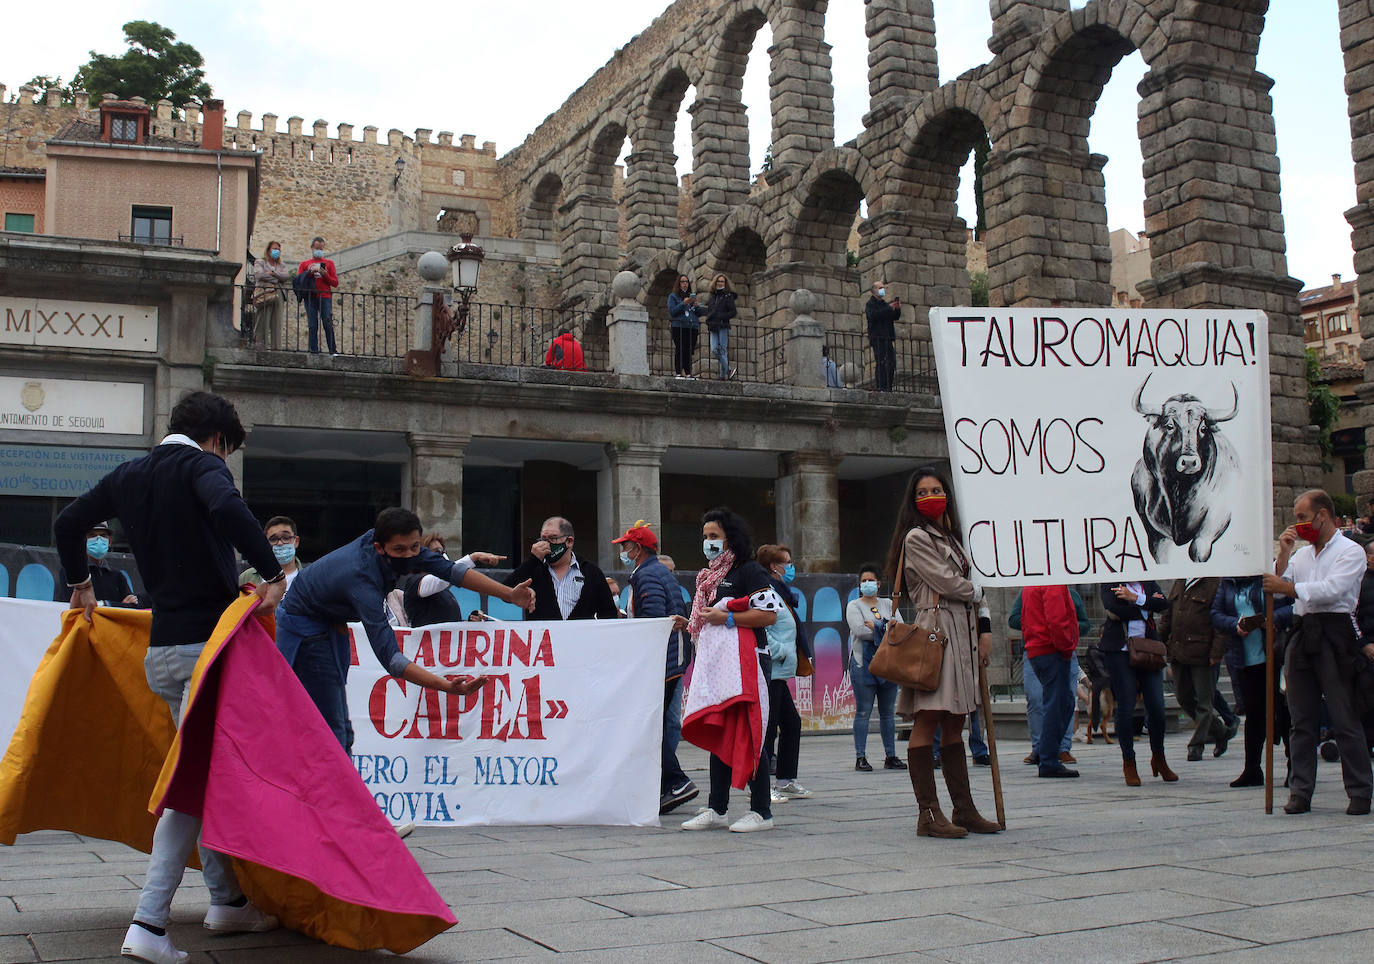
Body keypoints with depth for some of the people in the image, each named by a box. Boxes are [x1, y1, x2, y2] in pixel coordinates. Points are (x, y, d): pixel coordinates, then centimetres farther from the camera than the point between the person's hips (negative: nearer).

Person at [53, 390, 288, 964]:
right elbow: (227, 508, -29)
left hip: (161, 650, 8)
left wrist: (80, 582, 38)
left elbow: (67, 524, 23)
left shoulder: (129, 476, 15)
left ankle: (227, 902, 26)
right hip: (208, 641, -8)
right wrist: (274, 574, -23)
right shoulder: (201, 465, -7)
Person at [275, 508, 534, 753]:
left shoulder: (399, 545, -16)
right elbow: (389, 656, -42)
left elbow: (447, 568, -7)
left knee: (342, 731, 7)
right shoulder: (361, 580, -37)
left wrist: (508, 594, -16)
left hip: (333, 622, 8)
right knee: (331, 731, -14)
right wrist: (447, 686, -53)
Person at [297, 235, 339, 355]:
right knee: (313, 326, -3)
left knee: (328, 324, -9)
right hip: (310, 297, 1)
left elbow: (335, 283, 9)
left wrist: (325, 274, -7)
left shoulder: (329, 263, 16)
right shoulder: (304, 264, 17)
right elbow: (299, 281, 6)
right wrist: (310, 272, -7)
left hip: (325, 297, -1)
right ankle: (314, 350, -2)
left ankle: (333, 350, -6)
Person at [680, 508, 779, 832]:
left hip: (749, 663, -9)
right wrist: (690, 622, 13)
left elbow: (770, 614, -18)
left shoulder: (749, 571, -8)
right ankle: (716, 809, 15)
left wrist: (726, 618, -19)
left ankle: (761, 812, 0)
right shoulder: (710, 576, 20)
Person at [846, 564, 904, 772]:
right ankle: (860, 757, -1)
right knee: (863, 711, -4)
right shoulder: (854, 606, 4)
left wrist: (876, 627, -11)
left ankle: (891, 756, 13)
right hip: (863, 663, -4)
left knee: (888, 712, 7)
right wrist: (887, 629, -8)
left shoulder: (888, 604, 16)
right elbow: (859, 630, -13)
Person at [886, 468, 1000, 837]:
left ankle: (964, 810, 12)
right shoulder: (916, 537, -3)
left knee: (954, 725, 10)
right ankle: (928, 814, -10)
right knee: (927, 721, -9)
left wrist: (985, 629, 10)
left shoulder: (952, 538, 23)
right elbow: (947, 583, -10)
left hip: (962, 633, 9)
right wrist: (980, 591, 9)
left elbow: (971, 586, 22)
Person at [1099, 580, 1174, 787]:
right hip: (1119, 651, -3)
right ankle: (1128, 763, 10)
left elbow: (1164, 604, -4)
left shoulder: (1149, 582, 12)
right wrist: (1147, 604, -5)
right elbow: (1115, 609, -15)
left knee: (1157, 706, 2)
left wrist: (1136, 598, -14)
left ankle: (1159, 759, 21)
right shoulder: (1110, 583, 1)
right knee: (1125, 708, -2)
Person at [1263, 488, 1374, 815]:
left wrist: (1287, 587, -13)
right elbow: (1277, 586, 12)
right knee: (1302, 719, 6)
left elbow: (1332, 589, -15)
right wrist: (1284, 553, 3)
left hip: (1334, 635, -6)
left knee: (1345, 719, -5)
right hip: (1302, 636, 6)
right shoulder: (1302, 553, 20)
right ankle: (1300, 792, 9)